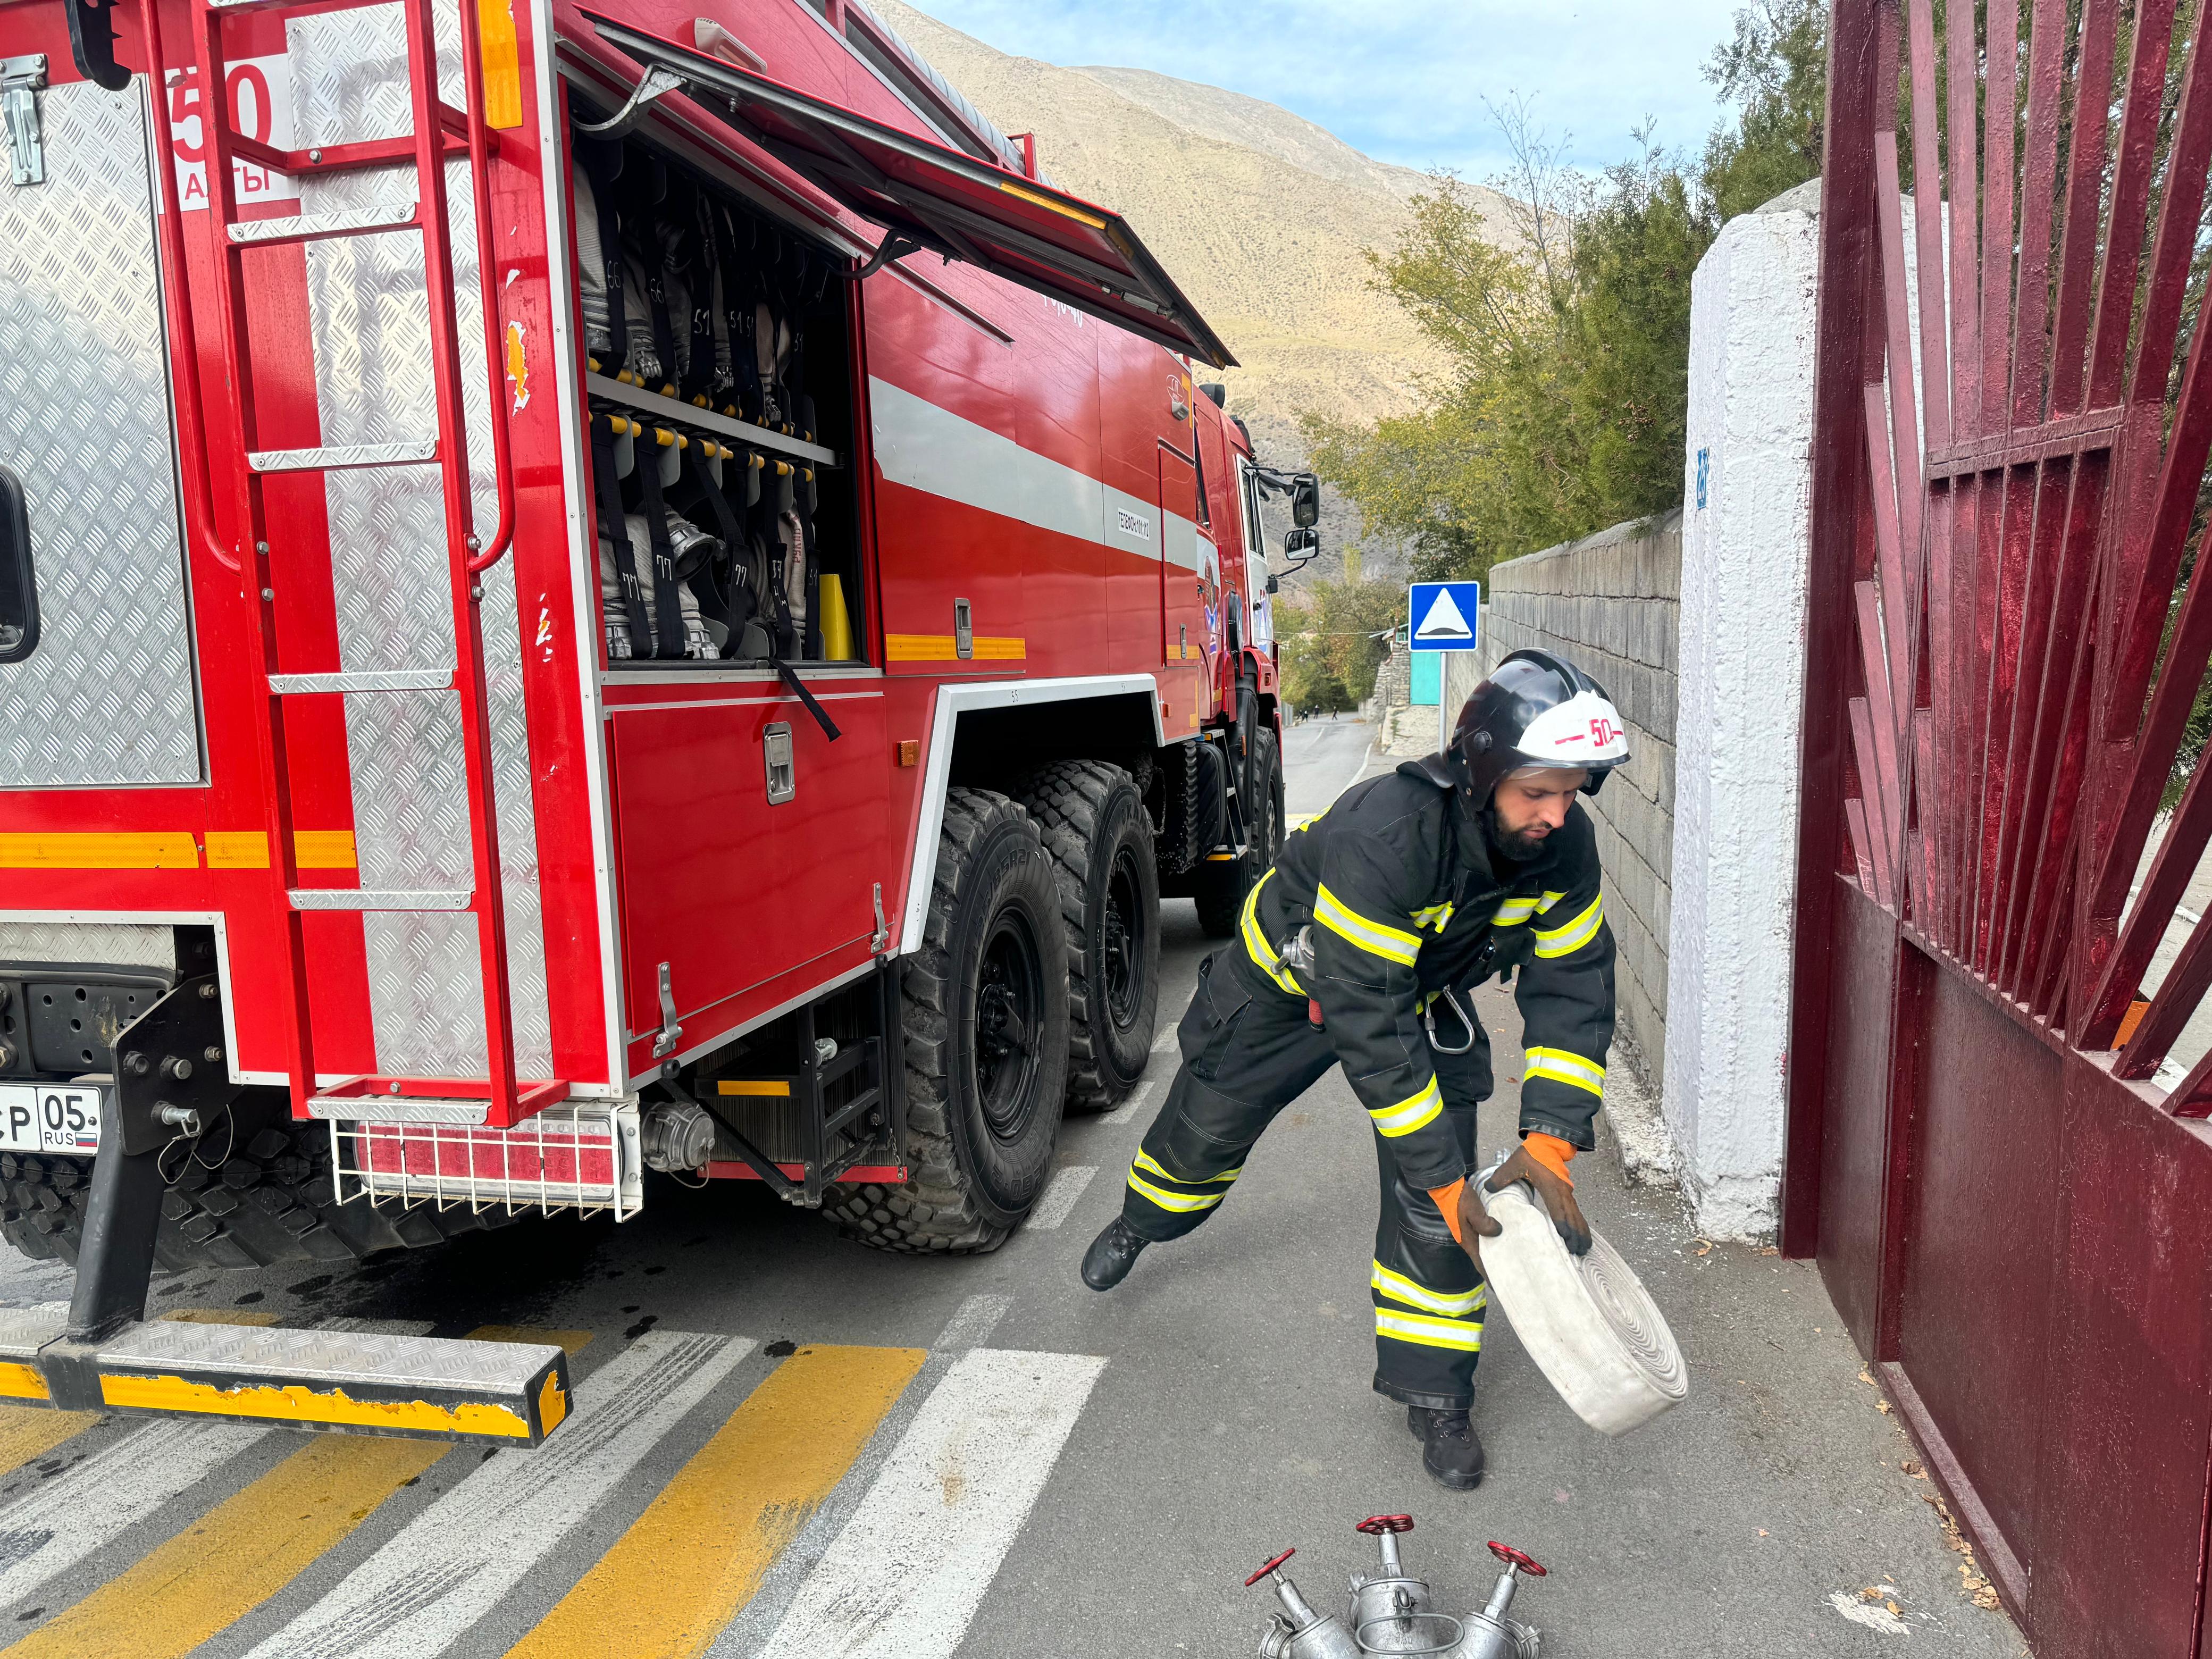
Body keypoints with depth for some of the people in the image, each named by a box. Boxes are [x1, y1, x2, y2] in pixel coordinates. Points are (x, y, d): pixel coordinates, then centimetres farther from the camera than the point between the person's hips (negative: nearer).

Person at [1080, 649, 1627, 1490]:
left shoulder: (1564, 847, -23)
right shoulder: (1386, 831, -43)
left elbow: (1572, 989, -15)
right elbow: (1364, 1019, -39)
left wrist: (1550, 1138, -26)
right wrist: (1441, 1175, -35)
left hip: (1424, 996, 4)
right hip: (1290, 979, -4)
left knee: (1433, 1201, -6)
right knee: (1206, 1129, 16)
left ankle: (1433, 1394, 14)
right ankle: (1137, 1226, 51)